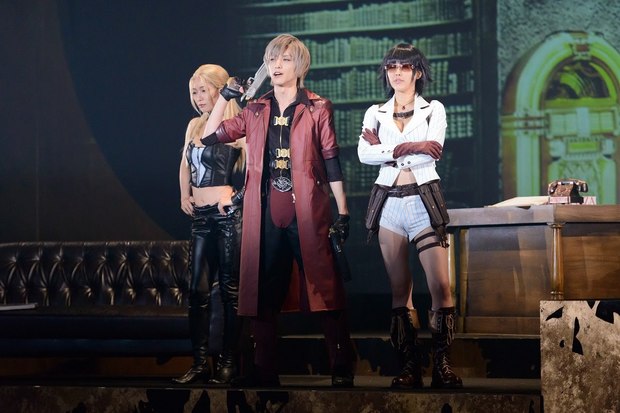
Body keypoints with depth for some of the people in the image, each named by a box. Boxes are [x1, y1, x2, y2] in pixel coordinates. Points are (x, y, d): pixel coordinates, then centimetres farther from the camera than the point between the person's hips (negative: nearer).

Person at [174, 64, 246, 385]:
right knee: (198, 290, 4)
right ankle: (199, 362, 8)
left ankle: (229, 361, 5)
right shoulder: (194, 125, 14)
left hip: (229, 213, -7)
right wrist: (184, 194, 14)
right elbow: (185, 163, 27)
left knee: (230, 289, -1)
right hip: (201, 215, 7)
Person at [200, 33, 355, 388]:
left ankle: (342, 370, -2)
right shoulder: (256, 111, 13)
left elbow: (332, 162, 1)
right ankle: (266, 371, 12)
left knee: (325, 288, -6)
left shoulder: (317, 109, 4)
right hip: (265, 215, 4)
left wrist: (343, 211, -2)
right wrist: (225, 96, 5)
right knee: (263, 294, 5)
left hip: (307, 212, -4)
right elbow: (210, 136, 12)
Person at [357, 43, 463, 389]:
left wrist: (384, 148, -5)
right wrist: (408, 147, -12)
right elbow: (364, 154, -4)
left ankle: (442, 364, -8)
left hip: (424, 201, -2)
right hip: (389, 202, 2)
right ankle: (410, 366, 5)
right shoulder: (376, 113, 13)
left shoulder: (434, 110, 7)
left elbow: (431, 153, -10)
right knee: (400, 290, 3)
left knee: (441, 286, -12)